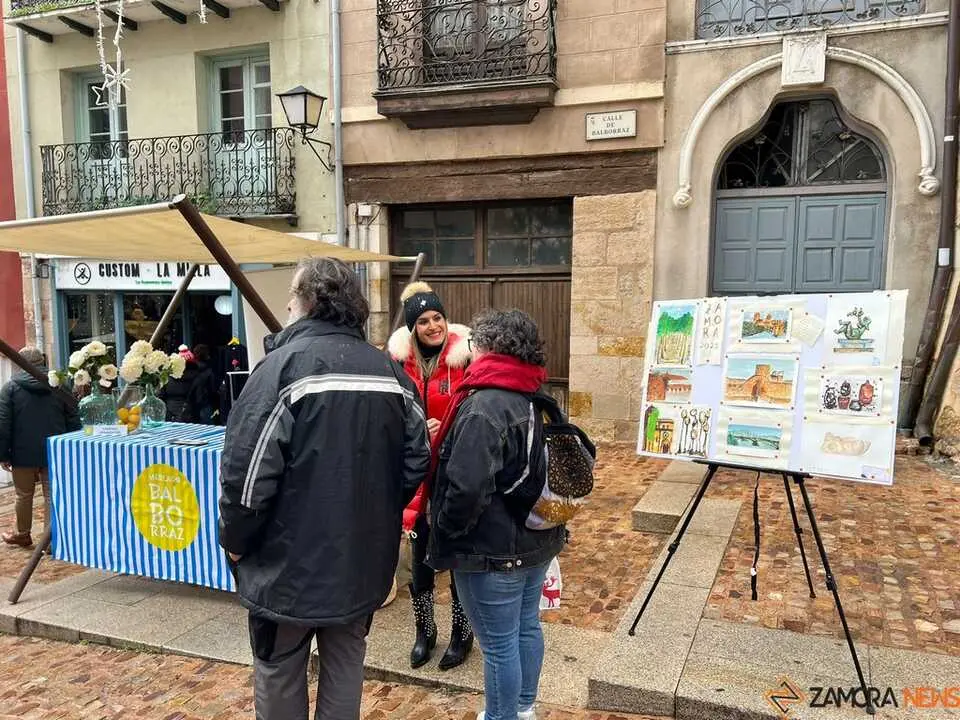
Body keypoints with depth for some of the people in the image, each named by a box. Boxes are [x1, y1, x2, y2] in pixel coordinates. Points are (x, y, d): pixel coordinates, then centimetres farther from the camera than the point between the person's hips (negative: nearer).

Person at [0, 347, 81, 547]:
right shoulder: (59, 386, 4)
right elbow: (73, 421, 4)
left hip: (24, 453, -1)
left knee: (24, 495, 14)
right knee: (52, 495, 5)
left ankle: (23, 534, 31)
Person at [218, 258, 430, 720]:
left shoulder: (284, 365, -16)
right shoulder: (390, 370, 1)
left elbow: (247, 469, -19)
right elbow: (416, 461, 3)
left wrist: (235, 540, -4)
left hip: (290, 562, -5)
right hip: (363, 559, 5)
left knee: (280, 674, 15)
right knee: (346, 665, 20)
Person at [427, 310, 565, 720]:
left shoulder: (483, 406, -24)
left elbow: (467, 487, -31)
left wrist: (446, 528, -13)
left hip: (493, 550, -9)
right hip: (537, 539, 9)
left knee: (498, 643, 8)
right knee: (527, 627, 23)